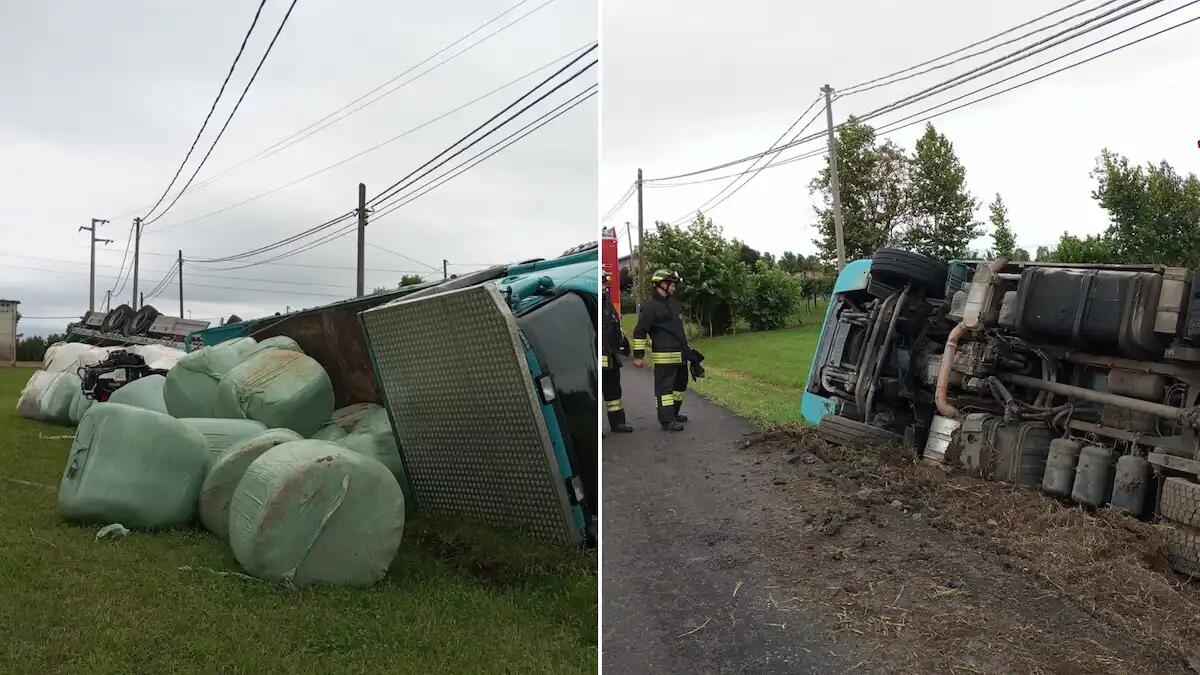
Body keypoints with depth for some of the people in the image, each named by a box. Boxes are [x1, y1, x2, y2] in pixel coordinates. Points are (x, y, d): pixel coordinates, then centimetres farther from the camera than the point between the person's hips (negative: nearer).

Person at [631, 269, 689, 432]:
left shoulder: (673, 302, 16)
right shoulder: (649, 306, -12)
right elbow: (639, 331, -13)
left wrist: (686, 346, 29)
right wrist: (638, 355, -15)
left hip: (680, 354, 10)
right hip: (664, 356, -10)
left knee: (680, 384, 17)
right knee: (664, 387, -6)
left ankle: (673, 414, 29)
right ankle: (667, 421, -4)